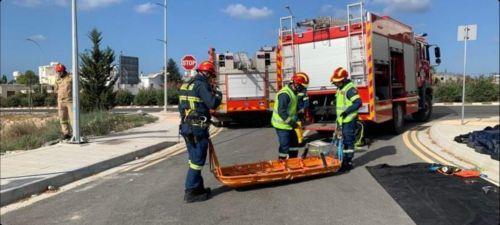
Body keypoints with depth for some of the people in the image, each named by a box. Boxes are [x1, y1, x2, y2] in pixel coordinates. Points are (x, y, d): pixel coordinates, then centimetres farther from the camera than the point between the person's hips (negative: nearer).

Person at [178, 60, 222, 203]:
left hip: (186, 126, 9)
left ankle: (197, 187, 25)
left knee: (193, 159, 16)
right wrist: (218, 95, 0)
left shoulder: (186, 85, 15)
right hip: (198, 128, -9)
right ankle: (191, 192, 1)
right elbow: (213, 104, -20)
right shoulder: (201, 85, -13)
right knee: (197, 160, -3)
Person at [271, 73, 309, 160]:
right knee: (285, 146, -4)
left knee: (294, 143, 18)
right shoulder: (285, 94, -25)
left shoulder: (293, 92, 7)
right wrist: (292, 123, -26)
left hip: (288, 125, 10)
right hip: (282, 125, -10)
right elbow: (281, 112, -30)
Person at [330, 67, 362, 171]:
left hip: (349, 120, -10)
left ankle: (348, 162, 5)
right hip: (342, 120, 10)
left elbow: (358, 103, -26)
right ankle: (344, 160, 25)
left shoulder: (350, 89, -16)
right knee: (343, 141, 15)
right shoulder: (340, 89, 15)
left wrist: (347, 111, -26)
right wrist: (338, 118, 22)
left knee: (349, 141, -3)